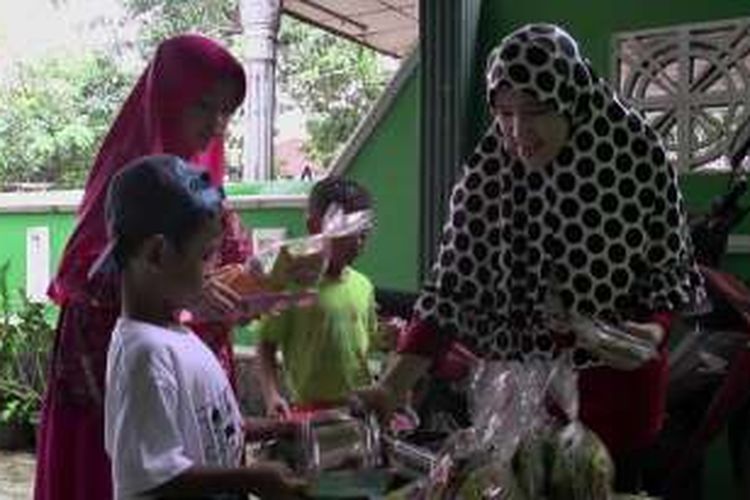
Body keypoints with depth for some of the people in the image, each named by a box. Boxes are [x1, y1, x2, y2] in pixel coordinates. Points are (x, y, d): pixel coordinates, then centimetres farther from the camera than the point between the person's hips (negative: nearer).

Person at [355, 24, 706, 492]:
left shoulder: (637, 155, -14)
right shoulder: (487, 176, -11)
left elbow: (671, 268, -3)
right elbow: (452, 286, -11)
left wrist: (656, 329, -22)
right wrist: (392, 386, -20)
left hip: (616, 386, -1)